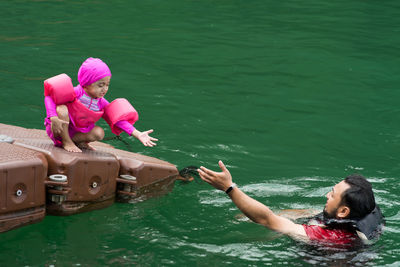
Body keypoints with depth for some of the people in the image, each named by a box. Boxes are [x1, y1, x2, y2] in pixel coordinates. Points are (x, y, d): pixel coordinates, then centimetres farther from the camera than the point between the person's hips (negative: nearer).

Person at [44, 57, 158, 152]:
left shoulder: (101, 103, -5)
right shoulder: (75, 93, -23)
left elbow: (117, 119, -7)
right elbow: (50, 96, -24)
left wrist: (138, 134, -18)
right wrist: (54, 118, -39)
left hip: (76, 132, 5)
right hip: (59, 130, -5)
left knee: (99, 133, -17)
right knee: (62, 108, -34)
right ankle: (66, 142, -16)